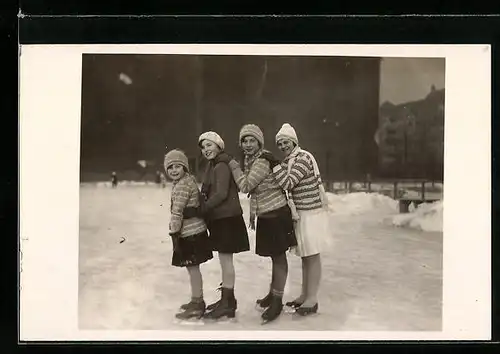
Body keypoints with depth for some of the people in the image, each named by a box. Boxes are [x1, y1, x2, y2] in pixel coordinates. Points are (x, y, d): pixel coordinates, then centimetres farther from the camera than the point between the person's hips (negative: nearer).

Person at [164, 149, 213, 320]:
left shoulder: (182, 185, -18)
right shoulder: (189, 180, 13)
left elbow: (177, 212, -20)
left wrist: (174, 233, -14)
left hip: (190, 233, -10)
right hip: (194, 230, 10)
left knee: (193, 268, -1)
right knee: (192, 268, 18)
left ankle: (197, 305, 7)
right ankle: (197, 301, 29)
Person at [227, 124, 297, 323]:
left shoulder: (263, 161, -19)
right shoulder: (249, 160, 9)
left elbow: (245, 186, -23)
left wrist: (234, 166, -12)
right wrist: (252, 213, 17)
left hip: (277, 214, -9)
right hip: (264, 215, 9)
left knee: (278, 256, -1)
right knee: (275, 256, 19)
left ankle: (277, 301, 6)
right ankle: (273, 294, 32)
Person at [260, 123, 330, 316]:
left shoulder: (303, 158, -16)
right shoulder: (289, 161, 12)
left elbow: (288, 184, -24)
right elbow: (286, 186, 13)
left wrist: (274, 164, -22)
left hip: (312, 213, -9)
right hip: (301, 214, 9)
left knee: (312, 256, -2)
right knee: (305, 256, 15)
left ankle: (312, 300, 5)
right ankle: (304, 295, 24)